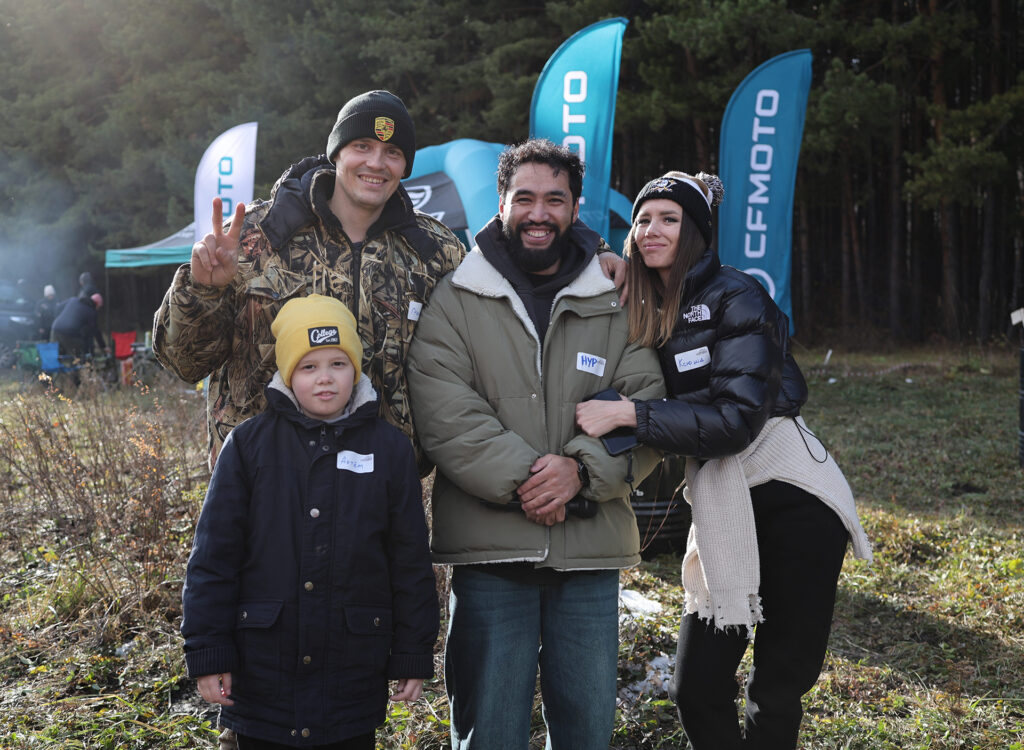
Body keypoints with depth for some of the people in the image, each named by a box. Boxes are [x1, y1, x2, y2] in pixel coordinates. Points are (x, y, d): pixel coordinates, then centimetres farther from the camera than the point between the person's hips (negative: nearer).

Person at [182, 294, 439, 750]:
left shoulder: (390, 449, 1)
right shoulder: (248, 444, -2)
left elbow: (411, 560, 4)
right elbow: (213, 555, -1)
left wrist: (413, 656, 4)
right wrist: (207, 653, -4)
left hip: (355, 676, 1)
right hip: (262, 674, 0)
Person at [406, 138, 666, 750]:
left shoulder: (614, 304, 11)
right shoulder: (454, 300, 3)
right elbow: (445, 415, -8)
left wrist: (582, 469, -14)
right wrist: (520, 479, -16)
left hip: (591, 546, 3)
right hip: (491, 546, -2)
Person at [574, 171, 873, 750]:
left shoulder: (734, 297, -9)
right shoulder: (645, 313, 12)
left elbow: (736, 416, -17)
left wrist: (627, 415, -20)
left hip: (791, 499, -6)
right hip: (720, 509, 6)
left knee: (779, 688, 3)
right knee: (698, 689, 4)